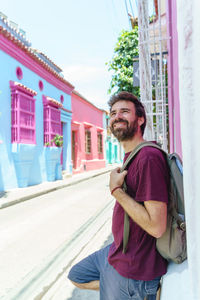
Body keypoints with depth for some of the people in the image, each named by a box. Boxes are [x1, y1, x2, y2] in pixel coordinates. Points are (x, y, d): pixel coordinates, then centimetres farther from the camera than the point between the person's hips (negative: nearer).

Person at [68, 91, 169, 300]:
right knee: (76, 276, 24)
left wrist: (116, 190, -24)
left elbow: (157, 226, -29)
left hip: (131, 269, -9)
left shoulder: (149, 157, -26)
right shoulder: (130, 156, 5)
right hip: (118, 252, 9)